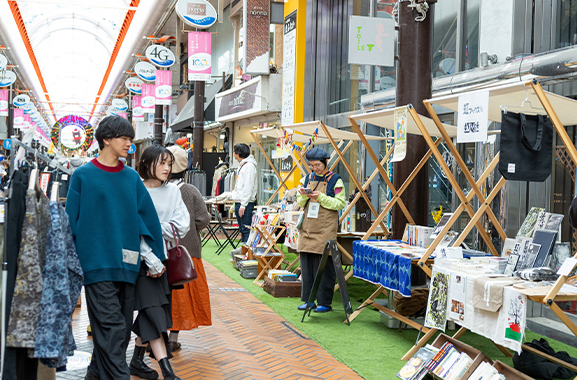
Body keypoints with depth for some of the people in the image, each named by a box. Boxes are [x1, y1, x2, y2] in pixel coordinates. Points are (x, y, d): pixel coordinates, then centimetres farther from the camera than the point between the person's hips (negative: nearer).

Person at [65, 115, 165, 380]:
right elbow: (71, 221, 2)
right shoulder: (83, 176, 0)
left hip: (127, 264, 5)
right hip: (97, 263, -5)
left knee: (123, 326, 10)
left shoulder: (132, 178, 12)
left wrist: (157, 256, 8)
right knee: (111, 327, -11)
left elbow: (148, 217, 12)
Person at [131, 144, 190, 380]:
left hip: (163, 259, 5)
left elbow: (182, 225, -2)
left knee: (150, 315, 11)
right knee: (153, 312, -9)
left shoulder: (172, 191, 6)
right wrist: (152, 262, -16)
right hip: (142, 260, -5)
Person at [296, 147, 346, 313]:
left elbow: (340, 203, -7)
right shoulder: (307, 178, 13)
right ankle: (308, 299, 15)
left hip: (325, 228, -5)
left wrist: (321, 197, -15)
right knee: (306, 263, 6)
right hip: (308, 227, 5)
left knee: (324, 265, -4)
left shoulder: (335, 180, -2)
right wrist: (303, 196, -7)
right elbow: (300, 204, 15)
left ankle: (325, 302, 3)